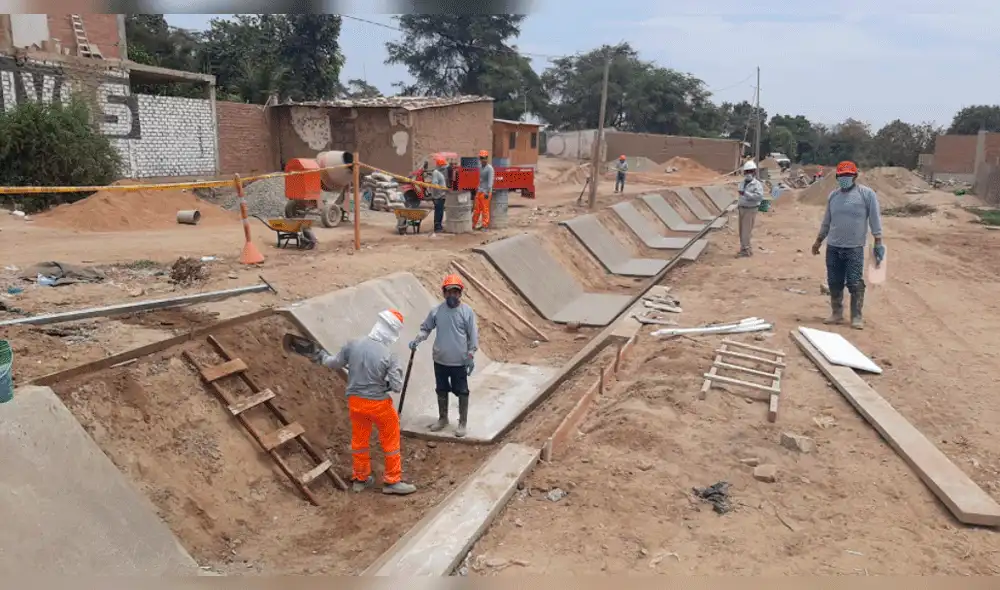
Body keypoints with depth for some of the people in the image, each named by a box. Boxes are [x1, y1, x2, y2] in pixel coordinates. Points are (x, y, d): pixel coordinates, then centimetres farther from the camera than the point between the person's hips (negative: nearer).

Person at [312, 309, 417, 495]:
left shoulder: (352, 345, -11)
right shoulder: (389, 357, -21)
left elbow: (335, 363, 4)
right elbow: (397, 386, -18)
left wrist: (323, 357, 26)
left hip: (355, 401, 5)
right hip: (378, 403, -5)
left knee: (359, 439, 22)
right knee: (390, 440, 15)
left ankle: (360, 479, 37)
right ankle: (392, 481, 24)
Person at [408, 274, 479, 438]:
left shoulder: (467, 312, -10)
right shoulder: (436, 311, -3)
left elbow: (473, 336, -6)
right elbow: (426, 328, 7)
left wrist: (471, 356, -9)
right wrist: (417, 340, -11)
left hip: (459, 361, -3)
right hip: (440, 360, 3)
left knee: (462, 392, 7)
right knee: (442, 391, 17)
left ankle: (463, 422, 22)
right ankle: (442, 419, 35)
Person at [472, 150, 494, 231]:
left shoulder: (489, 168, -10)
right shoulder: (480, 167, 12)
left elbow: (490, 181, -16)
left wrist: (488, 192, -21)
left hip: (485, 192, -7)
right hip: (479, 191, 7)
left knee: (485, 209, -1)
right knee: (476, 209, 11)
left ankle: (485, 226, 7)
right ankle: (473, 225, 18)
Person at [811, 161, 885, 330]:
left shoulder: (867, 194, -4)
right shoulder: (833, 195, 10)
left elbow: (875, 219, -5)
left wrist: (878, 243, -9)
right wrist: (818, 241, 20)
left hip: (854, 248, -5)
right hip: (833, 247, 5)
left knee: (855, 283, -4)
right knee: (834, 283, 9)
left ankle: (856, 317, 4)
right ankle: (836, 314, 20)